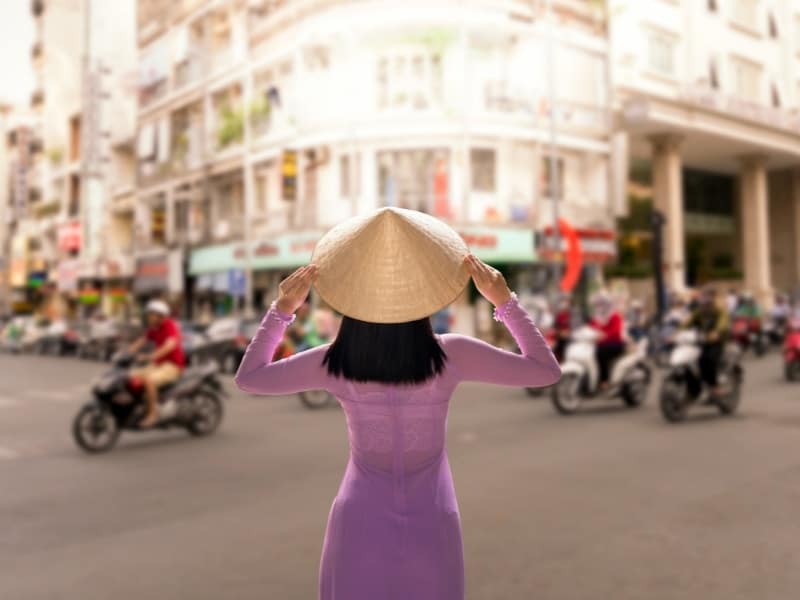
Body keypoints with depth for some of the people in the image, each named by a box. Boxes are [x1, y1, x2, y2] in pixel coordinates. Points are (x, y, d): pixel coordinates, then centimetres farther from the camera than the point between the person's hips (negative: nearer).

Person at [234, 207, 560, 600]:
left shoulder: (335, 363, -18)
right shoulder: (449, 357, -21)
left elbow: (247, 378, -1)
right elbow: (547, 371, -9)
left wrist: (282, 308, -2)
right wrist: (504, 300, -9)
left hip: (360, 526, 1)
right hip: (431, 529, 0)